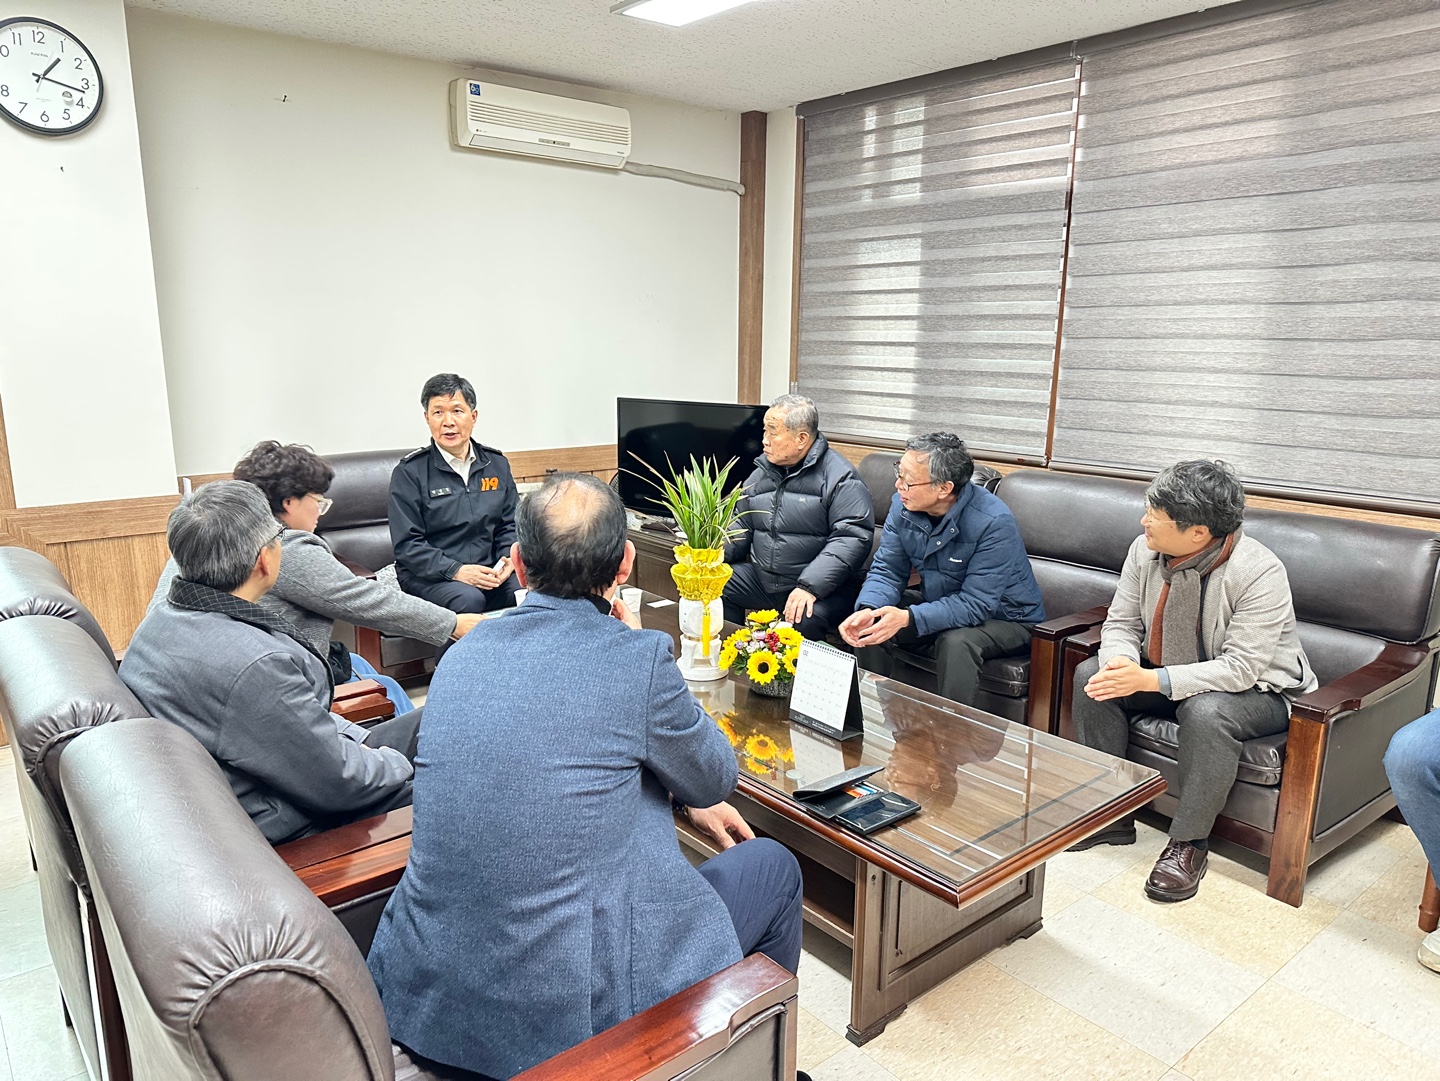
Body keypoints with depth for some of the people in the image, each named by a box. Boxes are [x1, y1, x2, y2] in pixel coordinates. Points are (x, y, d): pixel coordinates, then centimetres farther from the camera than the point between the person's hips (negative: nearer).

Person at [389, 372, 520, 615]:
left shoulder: (496, 463, 12)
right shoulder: (409, 472, -1)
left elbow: (510, 525, 16)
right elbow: (407, 545, -6)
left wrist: (508, 559, -6)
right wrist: (456, 570, -19)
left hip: (490, 573, 4)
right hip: (429, 577, -3)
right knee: (469, 599, -35)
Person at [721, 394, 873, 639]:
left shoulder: (840, 478, -10)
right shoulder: (762, 473, 13)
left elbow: (851, 539, -20)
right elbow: (741, 525, 21)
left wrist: (809, 587, -29)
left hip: (819, 585, -7)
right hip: (762, 577, 7)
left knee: (804, 620, -36)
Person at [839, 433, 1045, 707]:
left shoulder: (994, 523, -30)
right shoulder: (903, 505, -11)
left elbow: (976, 605, -30)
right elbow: (887, 571, -8)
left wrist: (908, 618, -41)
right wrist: (868, 610, -30)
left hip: (1002, 617, -5)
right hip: (940, 603, 6)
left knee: (956, 642, -35)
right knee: (869, 625, -14)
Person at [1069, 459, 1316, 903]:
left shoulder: (1260, 573, -29)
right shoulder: (1146, 550, -12)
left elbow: (1239, 669, -31)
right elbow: (1121, 622, -5)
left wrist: (1149, 680, -39)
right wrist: (1120, 664, -28)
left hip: (1256, 690, -6)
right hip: (1166, 676, 6)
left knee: (1207, 712, -38)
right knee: (1092, 675, -13)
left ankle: (1188, 842, -16)